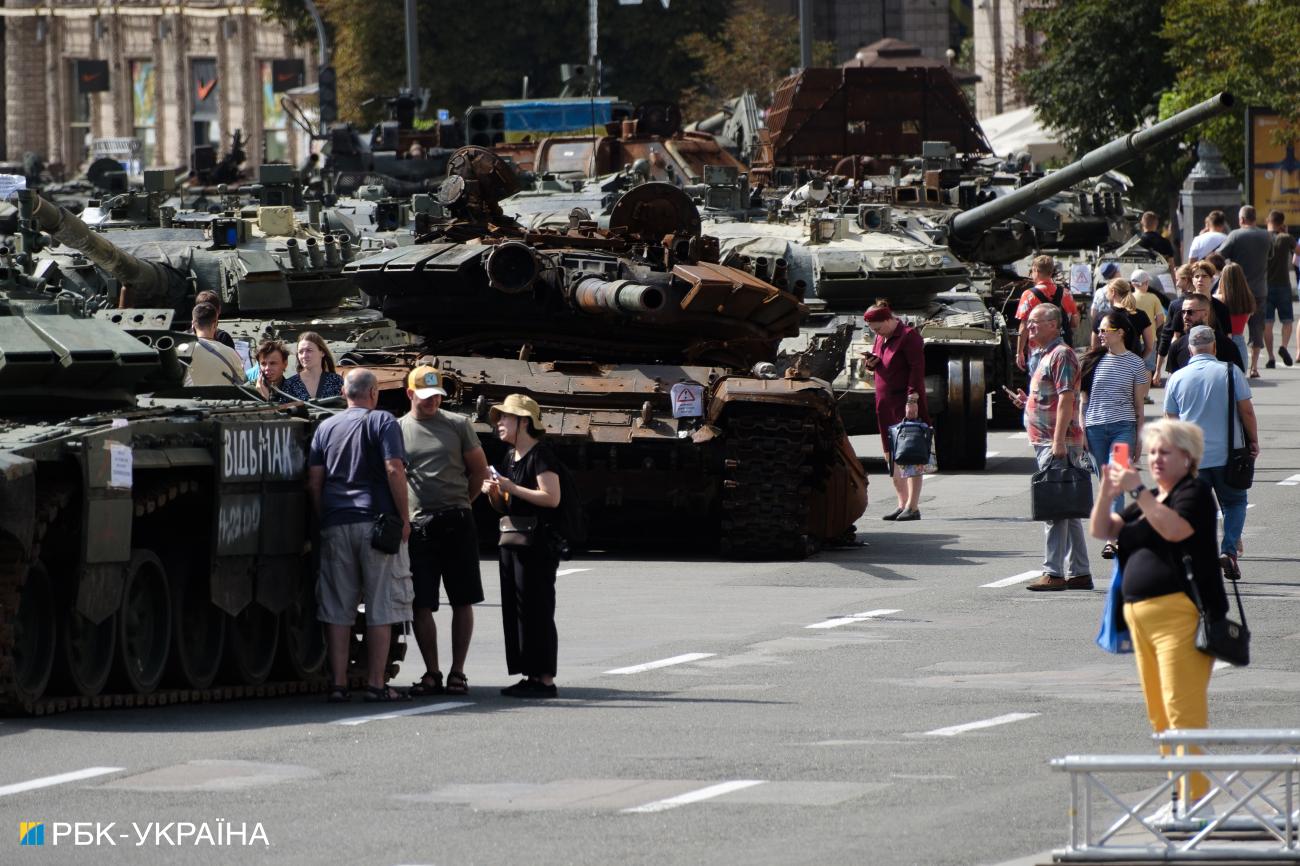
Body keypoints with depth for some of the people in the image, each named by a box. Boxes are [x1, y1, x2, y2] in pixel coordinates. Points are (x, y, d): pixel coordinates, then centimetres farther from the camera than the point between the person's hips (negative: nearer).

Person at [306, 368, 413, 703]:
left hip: (335, 525, 4)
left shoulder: (326, 428, 13)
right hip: (376, 521, -4)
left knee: (337, 610, 5)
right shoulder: (382, 422, 0)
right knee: (381, 607, 1)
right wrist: (404, 518, -6)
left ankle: (338, 684, 2)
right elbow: (394, 471, -11)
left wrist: (321, 521, 15)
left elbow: (314, 481, 8)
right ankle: (375, 684, -2)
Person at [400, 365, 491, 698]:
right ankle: (432, 673, 7)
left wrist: (459, 505, 8)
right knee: (421, 604, -2)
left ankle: (457, 672, 7)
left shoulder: (457, 425, 9)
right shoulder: (397, 430, 7)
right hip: (418, 527, -1)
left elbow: (479, 470, 15)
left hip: (457, 523, 1)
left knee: (462, 601, 1)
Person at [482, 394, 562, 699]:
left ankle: (545, 679, -7)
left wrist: (512, 488, -18)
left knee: (536, 610, -9)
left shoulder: (540, 455, -10)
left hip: (537, 544, -10)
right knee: (514, 609, 10)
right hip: (512, 541, 10)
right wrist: (493, 492, 3)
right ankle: (530, 676, 15)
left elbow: (552, 498, -20)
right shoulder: (509, 457, 18)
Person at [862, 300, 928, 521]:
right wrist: (872, 363, 2)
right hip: (885, 403, 9)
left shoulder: (908, 336, -10)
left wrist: (912, 399, -22)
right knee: (892, 456, 9)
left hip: (905, 403, -9)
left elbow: (917, 369, -15)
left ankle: (913, 507, -11)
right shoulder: (880, 338, 15)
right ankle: (902, 504, 14)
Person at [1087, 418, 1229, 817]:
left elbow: (1175, 529, -20)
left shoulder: (1195, 492, -1)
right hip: (1141, 615, 9)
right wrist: (1106, 491, -1)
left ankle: (1195, 795, -16)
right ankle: (1180, 794, 15)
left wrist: (1138, 491, -21)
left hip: (1180, 613, -9)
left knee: (1183, 707, -14)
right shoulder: (1149, 500, 24)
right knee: (1159, 713, 9)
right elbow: (1103, 530, 16)